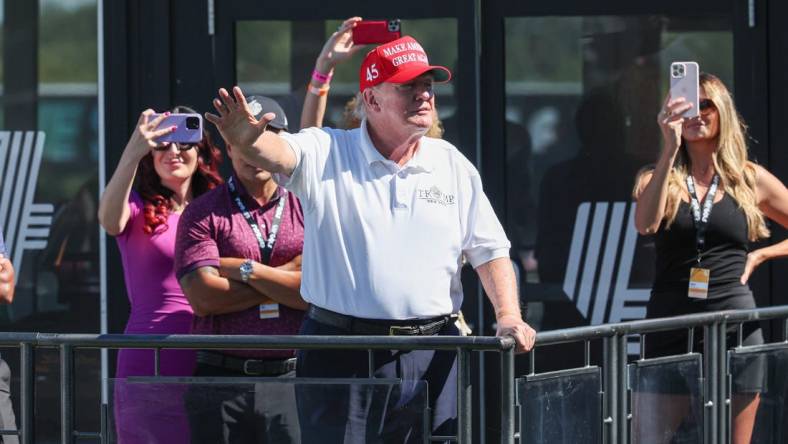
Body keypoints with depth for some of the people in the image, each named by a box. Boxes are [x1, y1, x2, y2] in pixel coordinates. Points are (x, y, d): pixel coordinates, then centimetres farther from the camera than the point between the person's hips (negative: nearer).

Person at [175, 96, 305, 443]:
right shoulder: (203, 214, 6)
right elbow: (202, 296, -8)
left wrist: (247, 270, -7)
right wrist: (286, 278, -3)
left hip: (292, 379, 0)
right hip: (222, 379, 0)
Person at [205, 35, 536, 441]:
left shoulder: (453, 166, 11)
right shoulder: (327, 154, 0)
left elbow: (490, 251, 12)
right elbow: (277, 152, -21)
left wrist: (509, 316, -3)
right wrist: (245, 142, -45)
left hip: (431, 357, 3)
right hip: (342, 354, -3)